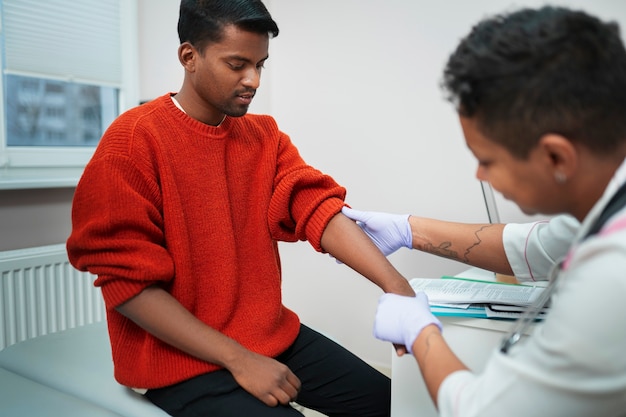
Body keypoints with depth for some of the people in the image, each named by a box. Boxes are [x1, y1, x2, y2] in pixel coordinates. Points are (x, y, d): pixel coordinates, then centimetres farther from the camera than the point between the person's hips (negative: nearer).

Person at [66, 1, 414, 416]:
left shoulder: (265, 136, 4)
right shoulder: (133, 142, -13)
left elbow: (320, 211, -8)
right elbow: (127, 282, -16)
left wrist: (396, 286, -24)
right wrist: (238, 359, -18)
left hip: (273, 336, 6)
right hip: (184, 359, -5)